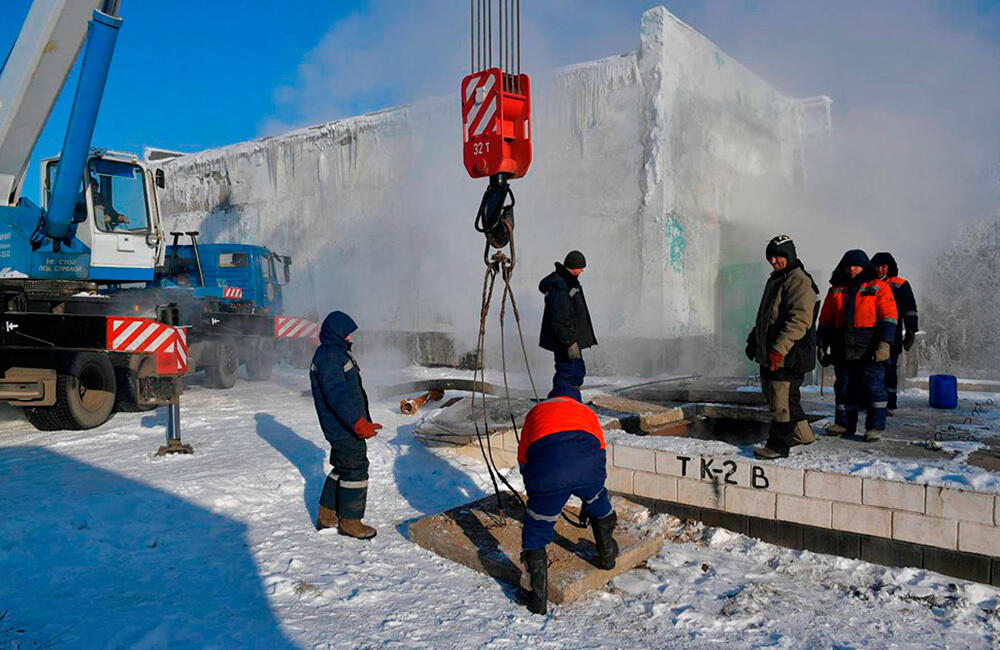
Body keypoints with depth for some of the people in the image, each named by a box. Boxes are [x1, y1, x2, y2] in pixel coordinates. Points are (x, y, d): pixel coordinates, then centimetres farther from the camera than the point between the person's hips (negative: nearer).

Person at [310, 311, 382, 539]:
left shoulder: (337, 353, 16)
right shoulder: (328, 357, -18)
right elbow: (338, 395, -26)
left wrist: (364, 419, 26)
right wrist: (358, 423, -29)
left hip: (343, 426, 11)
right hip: (345, 428, -11)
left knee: (341, 468, 19)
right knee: (355, 470, -3)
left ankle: (327, 515, 30)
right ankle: (350, 522, 9)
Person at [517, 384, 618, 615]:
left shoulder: (536, 412, 34)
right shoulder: (587, 412, 35)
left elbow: (523, 459, 33)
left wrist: (535, 491, 44)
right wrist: (587, 501, 47)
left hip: (546, 470, -2)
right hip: (586, 464, 2)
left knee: (535, 535, 15)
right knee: (599, 505, 35)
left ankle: (538, 600, 15)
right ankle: (607, 554, 50)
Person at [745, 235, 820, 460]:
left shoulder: (800, 282, -13)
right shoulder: (775, 280, 19)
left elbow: (799, 321, -22)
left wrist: (779, 349, -27)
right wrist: (753, 339, 24)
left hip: (789, 356, -10)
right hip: (769, 354, 10)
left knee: (781, 400, -6)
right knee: (772, 394, 16)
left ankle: (778, 445, 3)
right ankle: (801, 434, 31)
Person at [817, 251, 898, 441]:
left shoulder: (878, 288, 3)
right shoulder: (836, 290, 16)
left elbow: (888, 318, -5)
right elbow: (825, 321, 19)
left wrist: (884, 343, -15)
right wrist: (822, 346, 13)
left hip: (869, 351, -4)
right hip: (842, 350, 5)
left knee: (874, 387, -2)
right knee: (844, 388, 10)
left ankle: (876, 426, 6)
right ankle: (844, 424, 19)